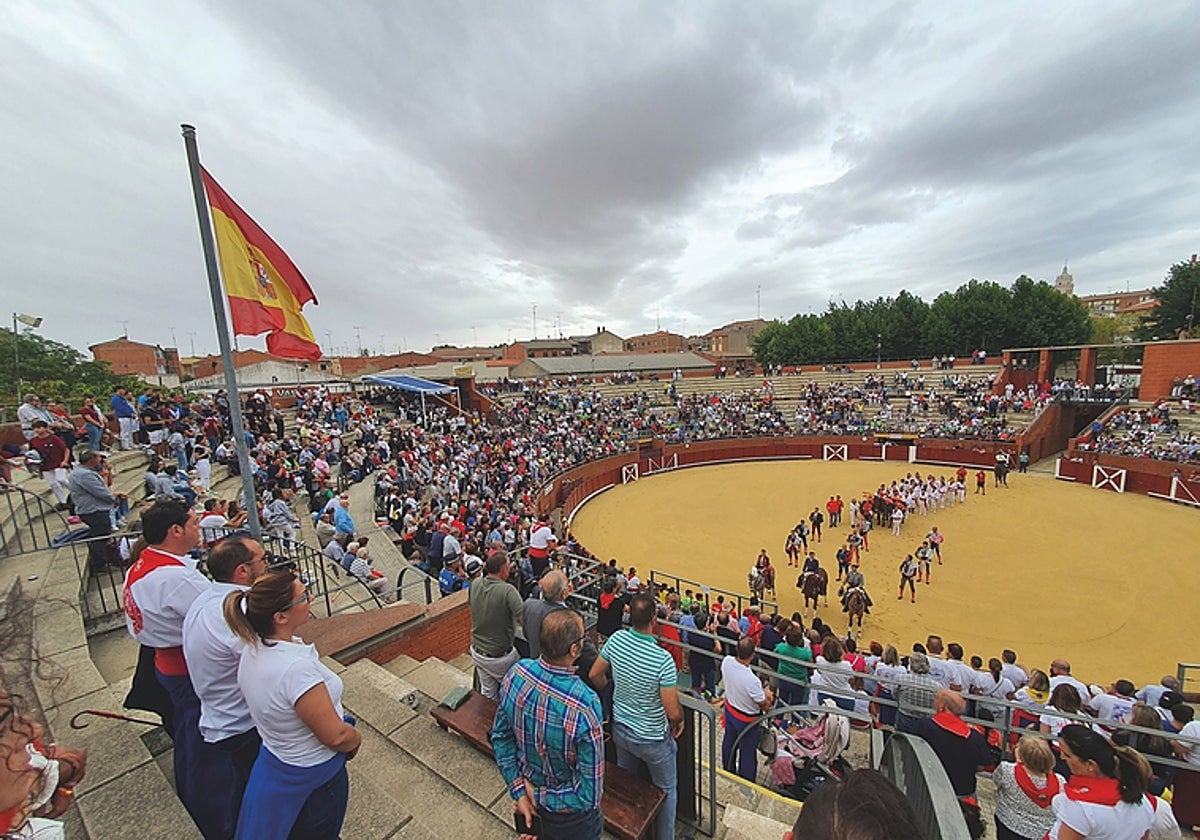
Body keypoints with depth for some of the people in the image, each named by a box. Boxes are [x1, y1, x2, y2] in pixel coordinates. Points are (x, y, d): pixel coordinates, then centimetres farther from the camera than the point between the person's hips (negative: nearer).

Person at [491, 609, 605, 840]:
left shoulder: (516, 673, -25)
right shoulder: (585, 708, -40)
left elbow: (501, 737, -9)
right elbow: (589, 794, -28)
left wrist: (518, 791, -4)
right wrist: (540, 796, -14)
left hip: (527, 786, 4)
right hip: (568, 818, -4)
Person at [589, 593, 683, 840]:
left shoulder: (616, 640, -20)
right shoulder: (663, 660, -35)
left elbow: (596, 675, -5)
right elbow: (673, 712, -26)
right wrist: (679, 721, -3)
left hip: (621, 729, 5)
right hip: (652, 740, -5)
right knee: (666, 790, 25)